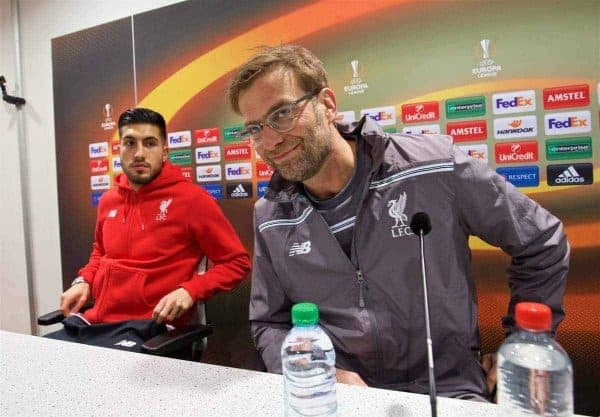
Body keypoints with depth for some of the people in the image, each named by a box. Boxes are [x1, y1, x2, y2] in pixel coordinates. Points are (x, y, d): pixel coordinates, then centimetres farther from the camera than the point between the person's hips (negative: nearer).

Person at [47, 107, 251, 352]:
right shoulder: (108, 201, 10)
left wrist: (189, 290, -19)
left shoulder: (192, 199, -10)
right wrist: (84, 281, 11)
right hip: (94, 321, 6)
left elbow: (238, 262, -7)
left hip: (144, 328, -6)